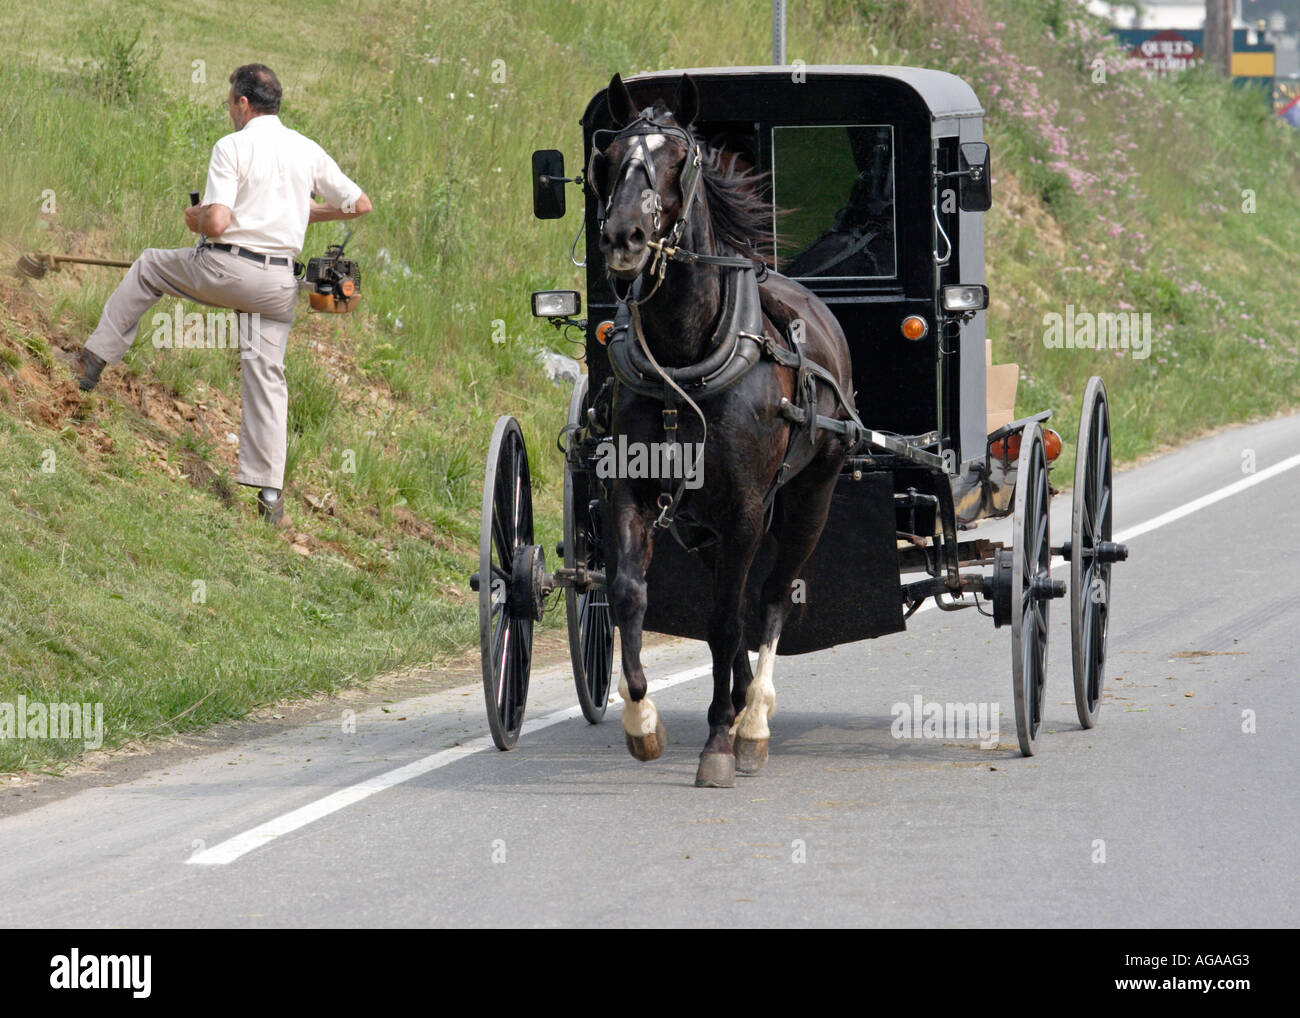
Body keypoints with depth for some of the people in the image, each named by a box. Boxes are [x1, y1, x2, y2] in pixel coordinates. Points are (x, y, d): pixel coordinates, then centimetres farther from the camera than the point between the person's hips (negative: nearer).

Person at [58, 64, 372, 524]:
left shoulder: (232, 148, -10)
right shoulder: (307, 150, 7)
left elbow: (217, 223, -19)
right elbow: (360, 205, 10)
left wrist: (197, 220, 4)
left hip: (225, 269, -4)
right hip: (279, 280, 4)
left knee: (149, 266, 23)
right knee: (265, 374, 8)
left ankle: (95, 359, 29)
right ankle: (269, 490, 2)